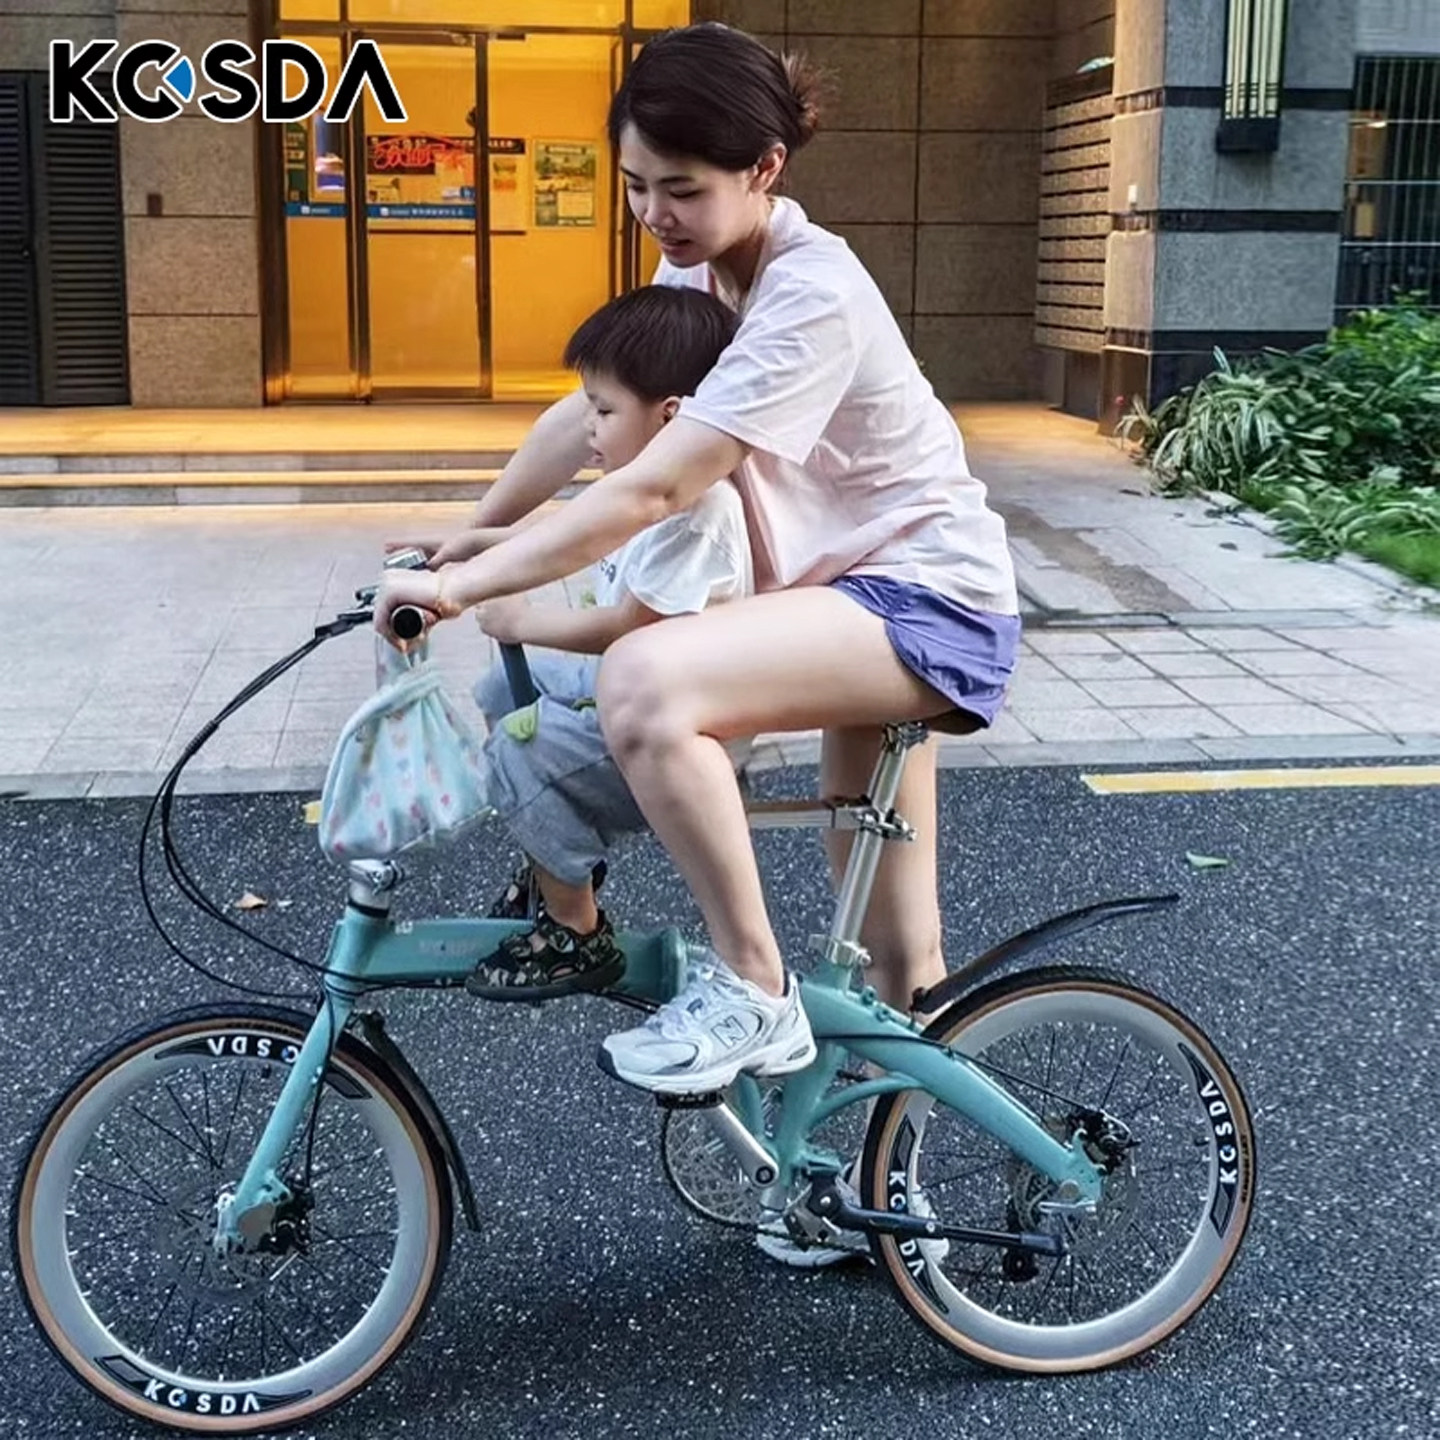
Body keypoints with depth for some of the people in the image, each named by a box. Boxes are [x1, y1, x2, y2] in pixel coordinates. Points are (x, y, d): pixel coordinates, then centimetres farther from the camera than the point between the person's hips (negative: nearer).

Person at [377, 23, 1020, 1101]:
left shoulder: (811, 297, -24)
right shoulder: (699, 269, 2)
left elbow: (649, 491, -28)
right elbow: (581, 420, 10)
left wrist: (458, 589, -25)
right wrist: (462, 544, 8)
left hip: (929, 600, -9)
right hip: (858, 588, 9)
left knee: (644, 678, -31)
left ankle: (752, 991, -17)